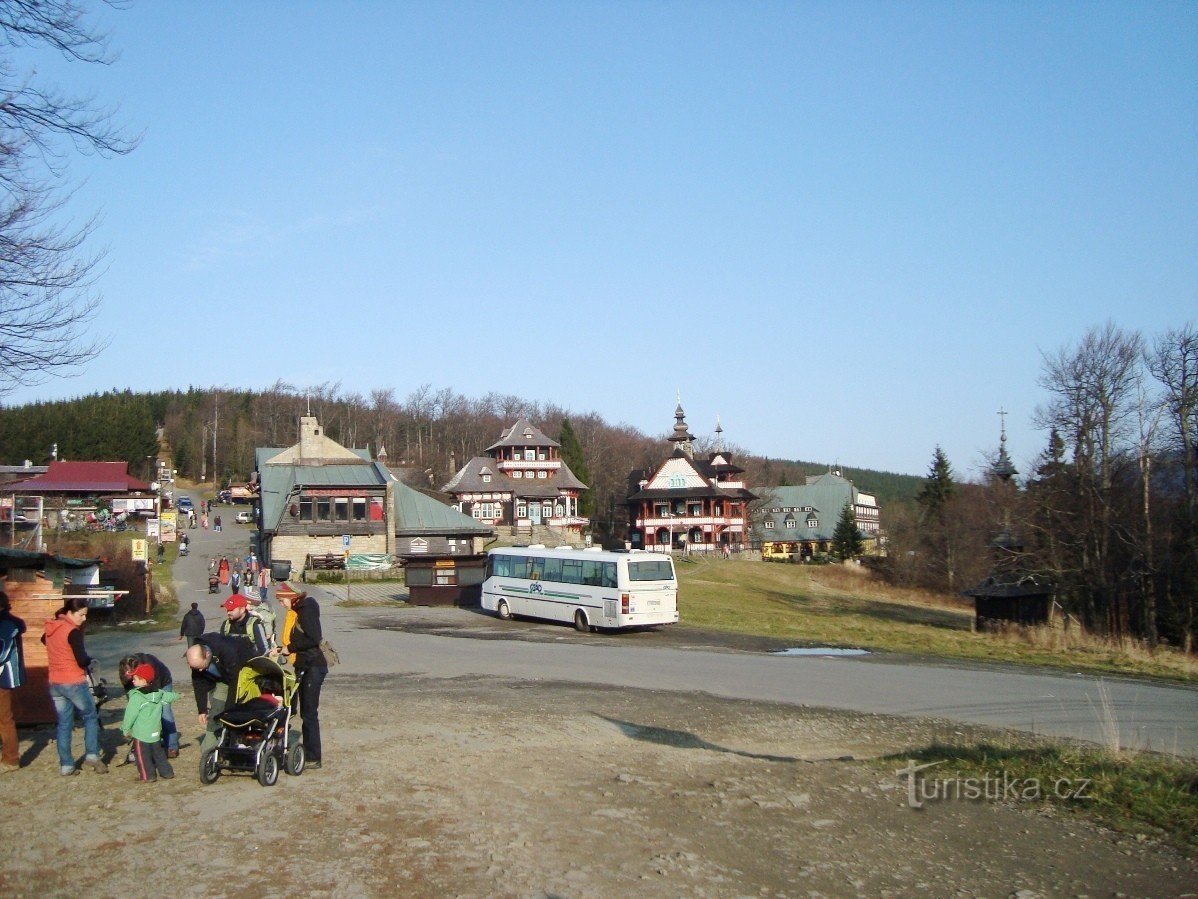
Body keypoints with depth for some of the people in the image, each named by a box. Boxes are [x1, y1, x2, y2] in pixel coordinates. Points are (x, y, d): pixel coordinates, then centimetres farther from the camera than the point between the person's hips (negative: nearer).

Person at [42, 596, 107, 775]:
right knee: (90, 717, 11)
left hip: (55, 684, 7)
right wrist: (90, 660, 1)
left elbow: (45, 640, 30)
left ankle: (66, 765, 14)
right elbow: (82, 660, -20)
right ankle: (92, 755, 3)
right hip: (74, 683, -7)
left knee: (64, 724, 12)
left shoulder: (51, 627, 5)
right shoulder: (73, 631, -19)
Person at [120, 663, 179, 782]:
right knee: (158, 752, 18)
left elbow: (130, 714, -16)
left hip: (141, 733, -7)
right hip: (155, 732, 7)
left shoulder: (136, 697, -18)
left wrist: (126, 729, -4)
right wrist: (178, 695, 40)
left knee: (142, 755, 4)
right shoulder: (158, 693, 2)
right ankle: (166, 772, 22)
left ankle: (148, 776, 6)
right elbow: (169, 696, 18)